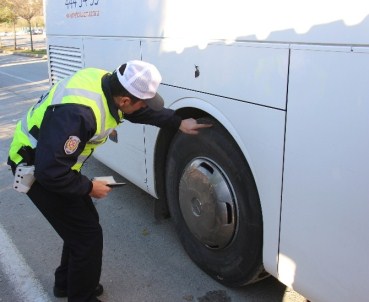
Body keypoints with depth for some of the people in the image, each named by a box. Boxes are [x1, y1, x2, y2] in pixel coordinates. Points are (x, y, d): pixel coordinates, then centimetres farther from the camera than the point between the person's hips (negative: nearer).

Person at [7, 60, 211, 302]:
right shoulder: (80, 113, -38)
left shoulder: (109, 84, -10)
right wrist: (89, 187, -19)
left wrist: (178, 122, 10)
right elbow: (50, 172, -33)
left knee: (84, 222, 18)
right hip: (36, 169, -9)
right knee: (88, 234, -2)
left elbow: (144, 112, 10)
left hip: (54, 163, 9)